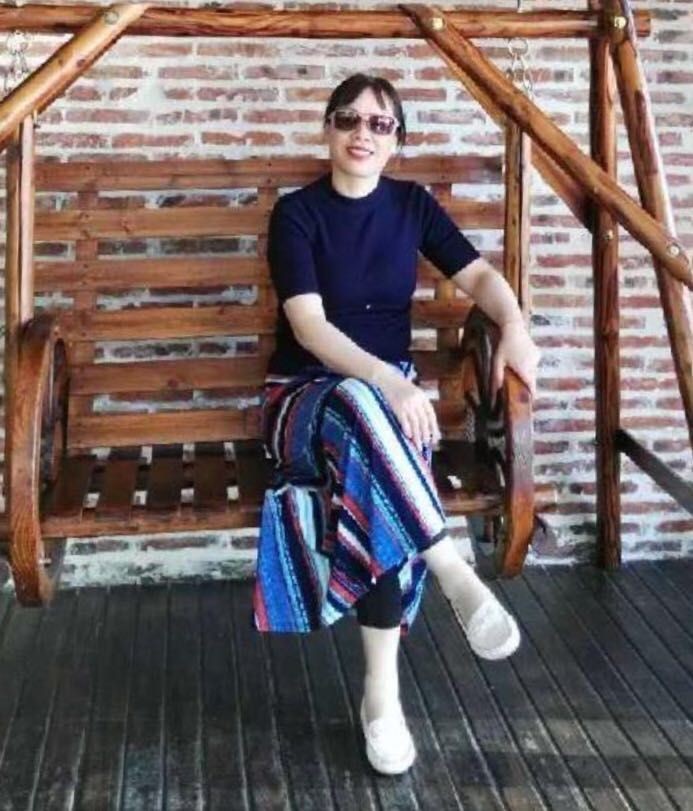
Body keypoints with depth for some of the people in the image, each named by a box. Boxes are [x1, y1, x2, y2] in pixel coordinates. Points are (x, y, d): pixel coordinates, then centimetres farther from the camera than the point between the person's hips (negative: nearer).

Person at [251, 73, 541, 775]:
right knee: (360, 404, -40)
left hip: (389, 389, 3)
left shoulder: (412, 204, 8)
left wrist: (514, 327, -18)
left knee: (380, 480, -32)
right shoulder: (296, 212, -5)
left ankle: (381, 688, -24)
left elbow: (479, 275, 5)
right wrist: (385, 381, -32)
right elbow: (308, 325, -16)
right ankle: (458, 576, -36)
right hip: (305, 396, -3)